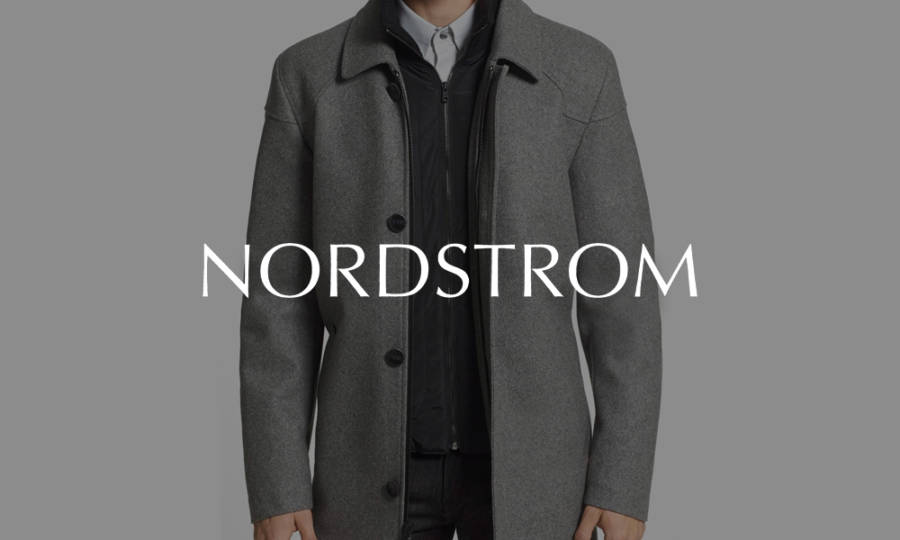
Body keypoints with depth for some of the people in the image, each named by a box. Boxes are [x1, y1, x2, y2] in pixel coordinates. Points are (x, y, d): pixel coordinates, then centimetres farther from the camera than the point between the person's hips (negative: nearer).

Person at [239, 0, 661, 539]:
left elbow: (622, 291, -4)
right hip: (379, 468, 1)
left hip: (527, 462, 0)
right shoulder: (308, 77, -4)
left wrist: (625, 485, -7)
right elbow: (281, 298, -2)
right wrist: (274, 488, -5)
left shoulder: (580, 71, -5)